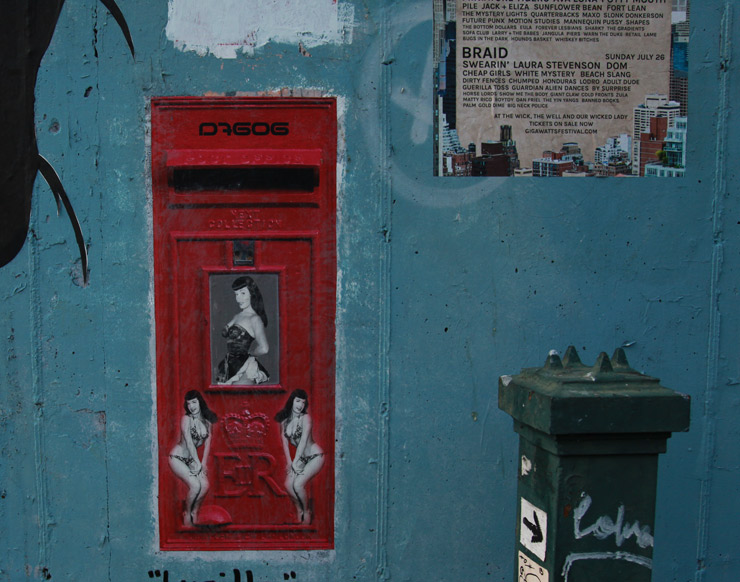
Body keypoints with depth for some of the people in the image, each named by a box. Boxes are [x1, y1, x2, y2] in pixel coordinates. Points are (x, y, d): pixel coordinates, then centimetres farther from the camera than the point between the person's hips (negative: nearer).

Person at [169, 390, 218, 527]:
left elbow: (207, 443, 2)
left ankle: (195, 512, 8)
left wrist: (203, 464, -7)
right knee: (195, 485, -21)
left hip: (191, 459, 6)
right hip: (177, 458, -6)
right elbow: (189, 442, -19)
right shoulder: (186, 419, -14)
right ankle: (187, 514, 1)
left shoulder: (207, 421, 3)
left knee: (205, 485, -13)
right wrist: (197, 463, -20)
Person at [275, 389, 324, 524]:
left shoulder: (305, 418, -17)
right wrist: (289, 461, -5)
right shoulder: (284, 420, 0)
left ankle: (306, 512, 5)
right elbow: (285, 441, 2)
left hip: (314, 456, -6)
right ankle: (299, 510, 15)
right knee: (288, 484, -7)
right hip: (301, 457, 6)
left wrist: (295, 461, -21)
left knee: (298, 484, -18)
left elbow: (303, 440, -21)